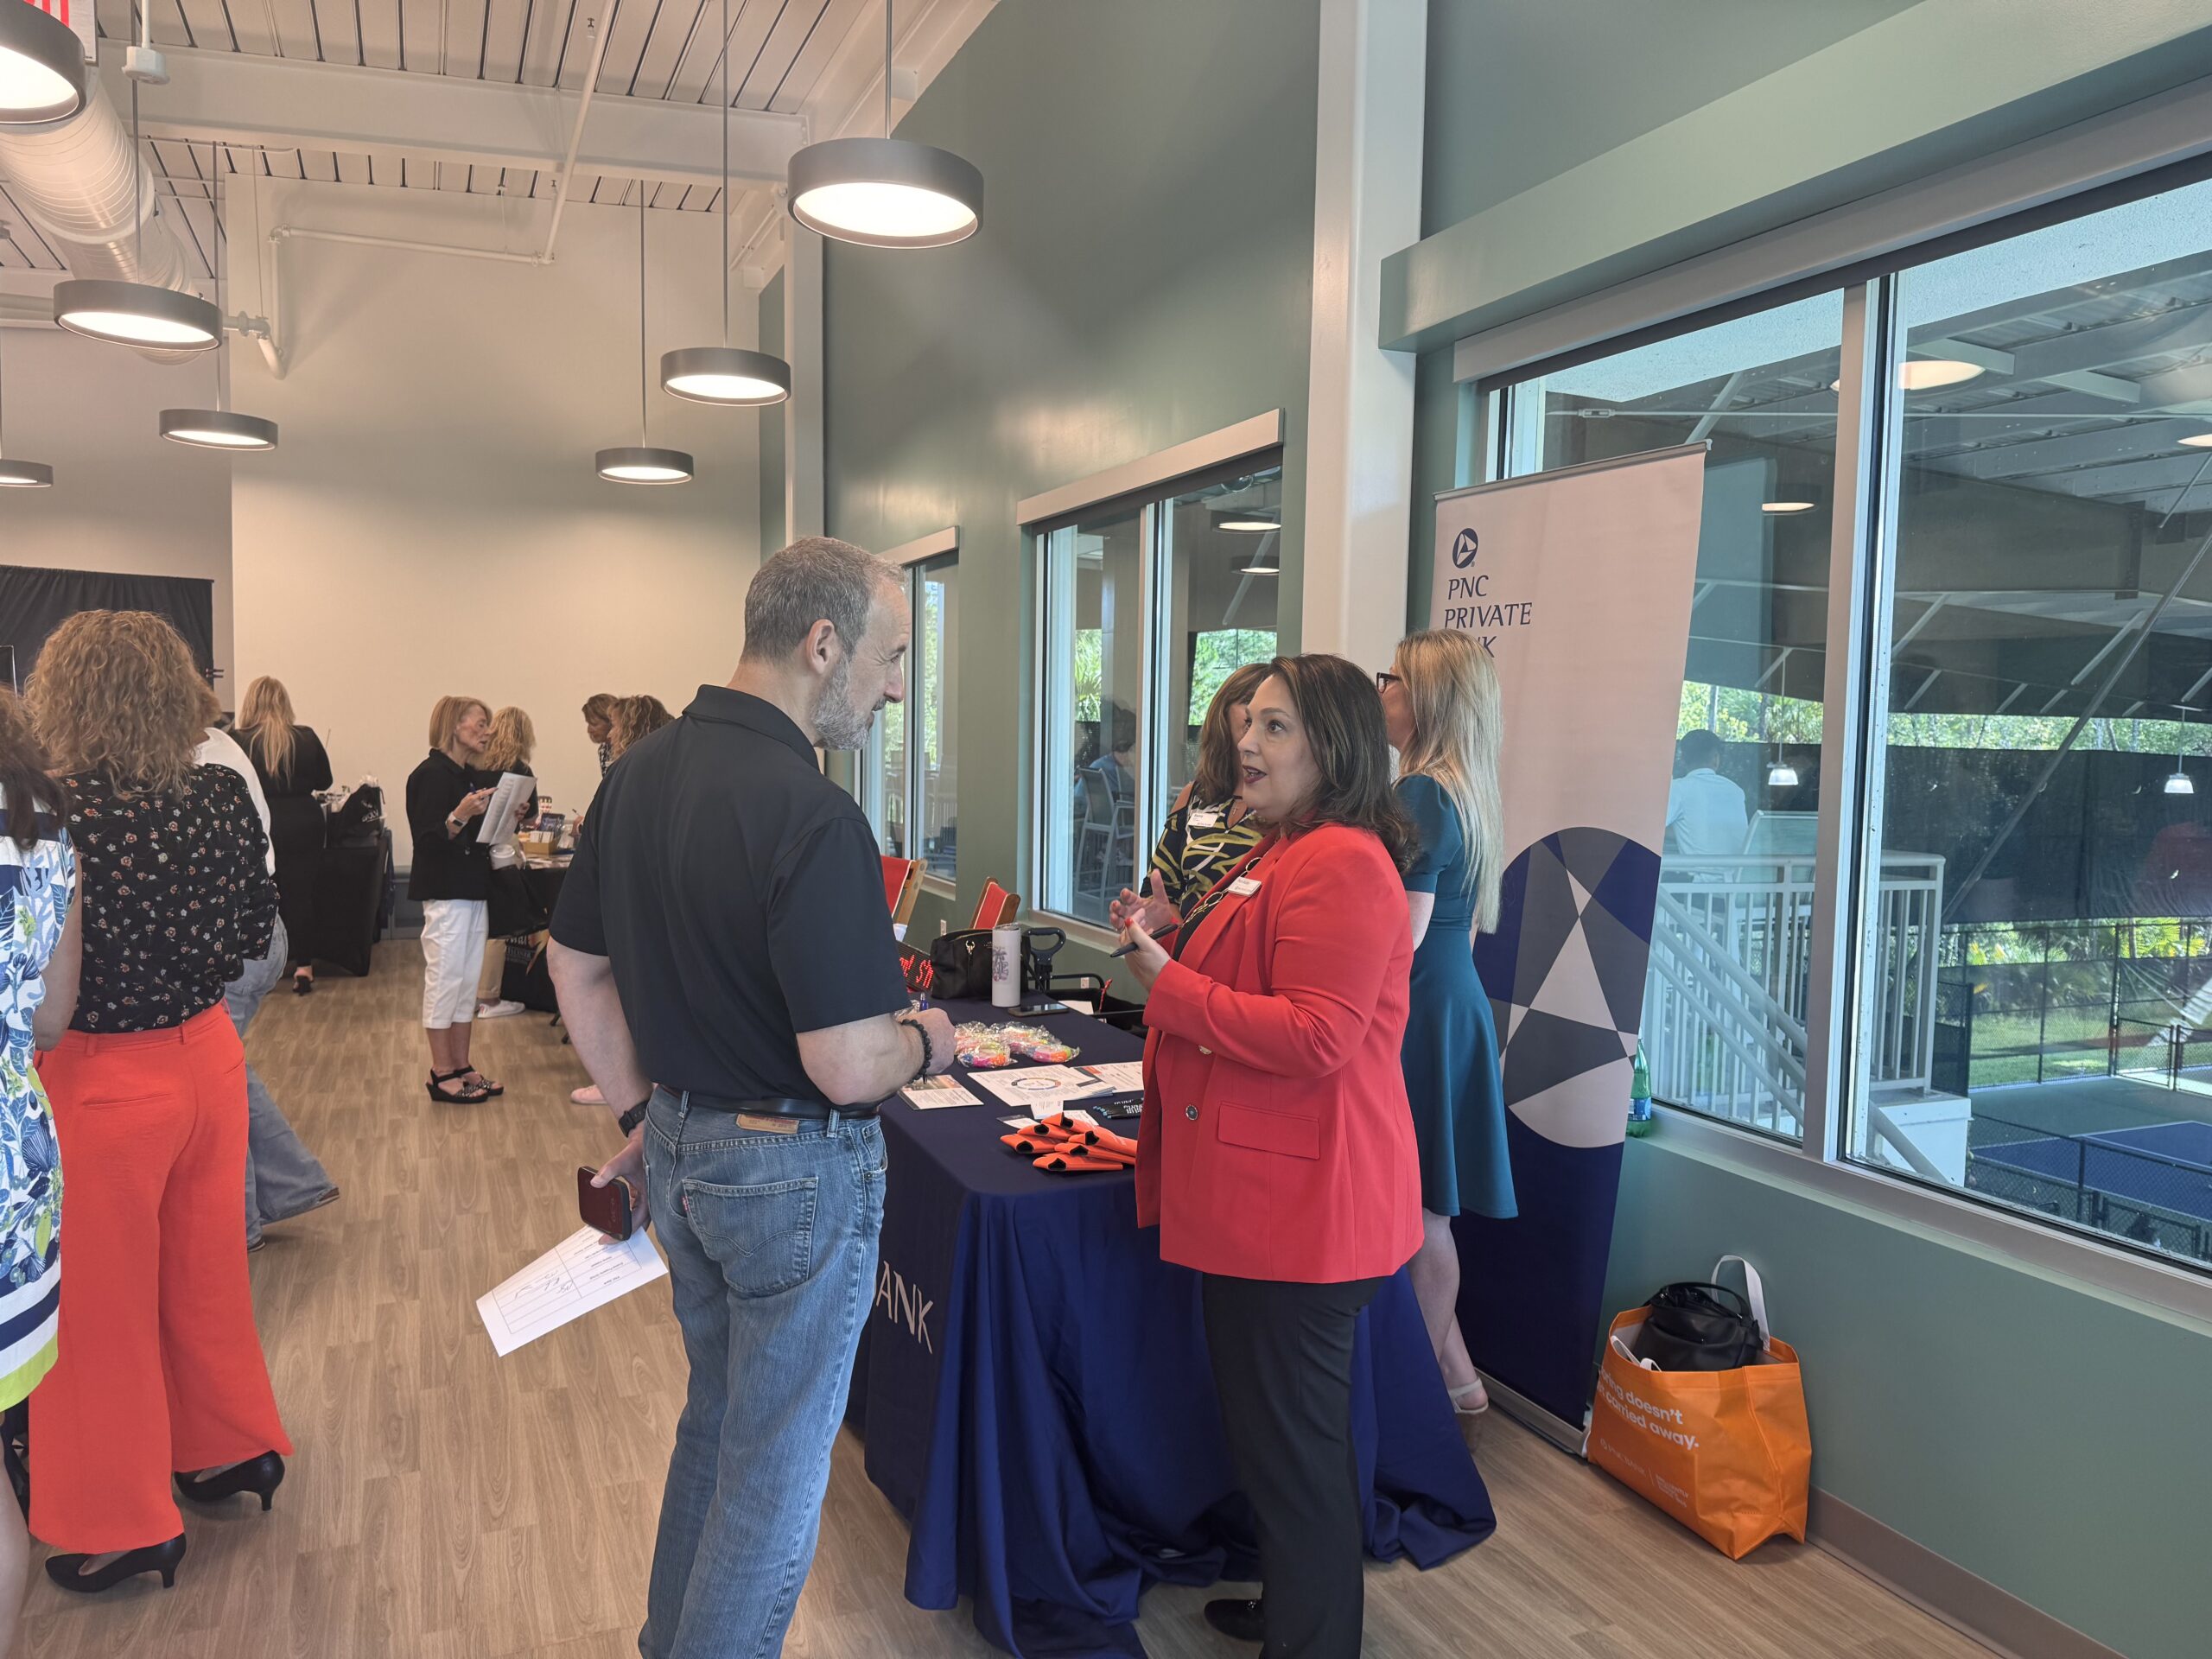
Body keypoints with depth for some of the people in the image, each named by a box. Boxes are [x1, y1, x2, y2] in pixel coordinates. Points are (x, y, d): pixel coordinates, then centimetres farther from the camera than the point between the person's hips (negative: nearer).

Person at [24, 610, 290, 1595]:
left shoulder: (50, 811, -21)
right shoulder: (222, 797, -5)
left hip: (101, 1078, -5)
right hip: (207, 1052, 5)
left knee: (101, 1301, 12)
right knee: (206, 1265, 23)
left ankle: (121, 1528, 27)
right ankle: (233, 1447, 39)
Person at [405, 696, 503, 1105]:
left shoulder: (473, 776, 14)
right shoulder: (431, 775, -12)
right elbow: (429, 839, -19)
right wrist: (460, 815, -33)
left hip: (472, 888, 9)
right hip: (445, 891, -9)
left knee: (468, 981, 12)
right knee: (445, 978, -3)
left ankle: (462, 1067, 19)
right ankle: (442, 1074, 4)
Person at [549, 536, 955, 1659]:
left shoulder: (639, 773, 0)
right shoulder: (812, 818, -26)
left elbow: (576, 967, 8)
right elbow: (847, 1069, -28)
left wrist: (643, 1113, 15)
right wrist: (925, 1041, -7)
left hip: (681, 1150, 9)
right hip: (793, 1173, -8)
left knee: (718, 1414, 28)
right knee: (777, 1463, 11)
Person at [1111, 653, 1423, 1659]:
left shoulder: (1342, 864, -19)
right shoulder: (1281, 854, 16)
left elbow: (1317, 1037, -26)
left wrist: (1166, 985, -20)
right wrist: (1170, 937, 9)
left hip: (1300, 1199, -11)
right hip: (1258, 1188, 11)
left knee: (1289, 1436, 3)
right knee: (1267, 1422, 23)